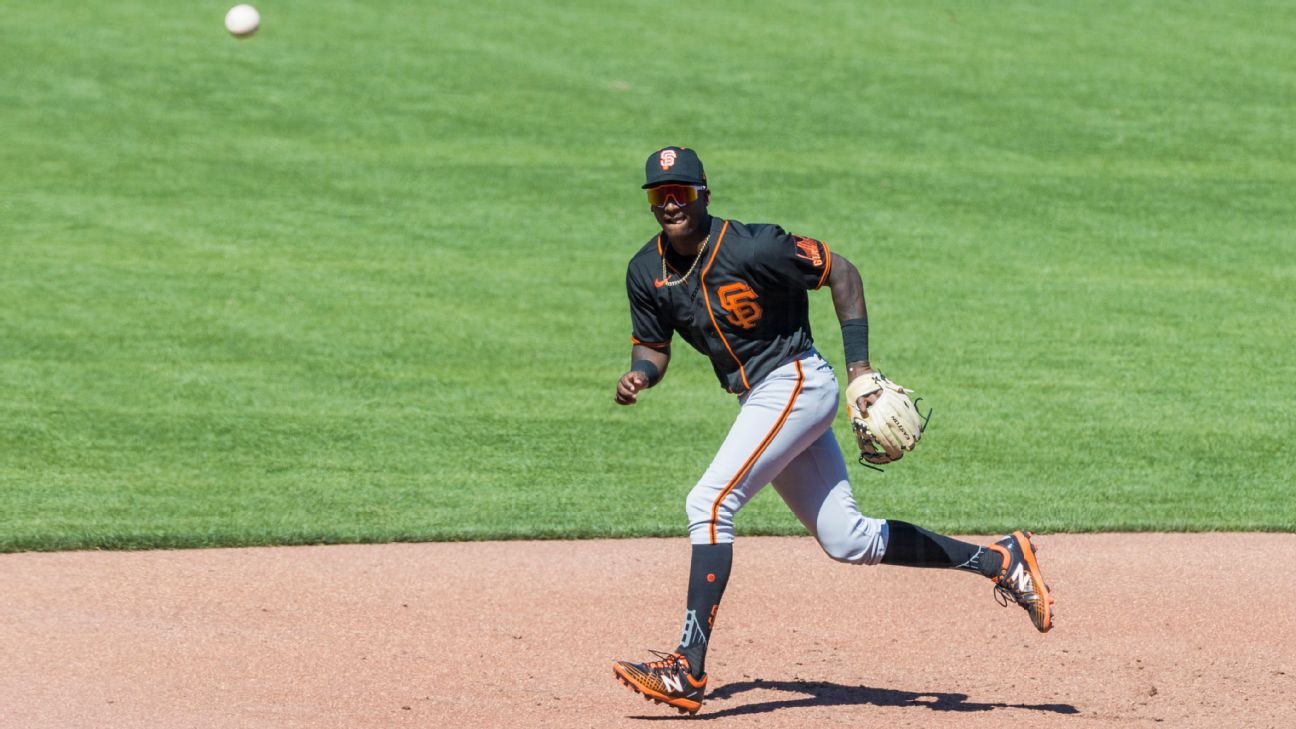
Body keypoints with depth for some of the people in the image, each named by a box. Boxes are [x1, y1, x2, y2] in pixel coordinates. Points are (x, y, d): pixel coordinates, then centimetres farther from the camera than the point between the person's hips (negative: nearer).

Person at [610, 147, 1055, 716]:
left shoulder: (750, 247, -19)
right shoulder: (646, 272, 1)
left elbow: (840, 271, -11)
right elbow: (652, 345, 12)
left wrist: (861, 370, -15)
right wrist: (639, 375, -12)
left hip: (797, 385, -8)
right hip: (760, 402, 8)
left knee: (709, 504, -20)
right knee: (848, 541, 9)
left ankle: (688, 670, -21)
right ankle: (1000, 560, 21)